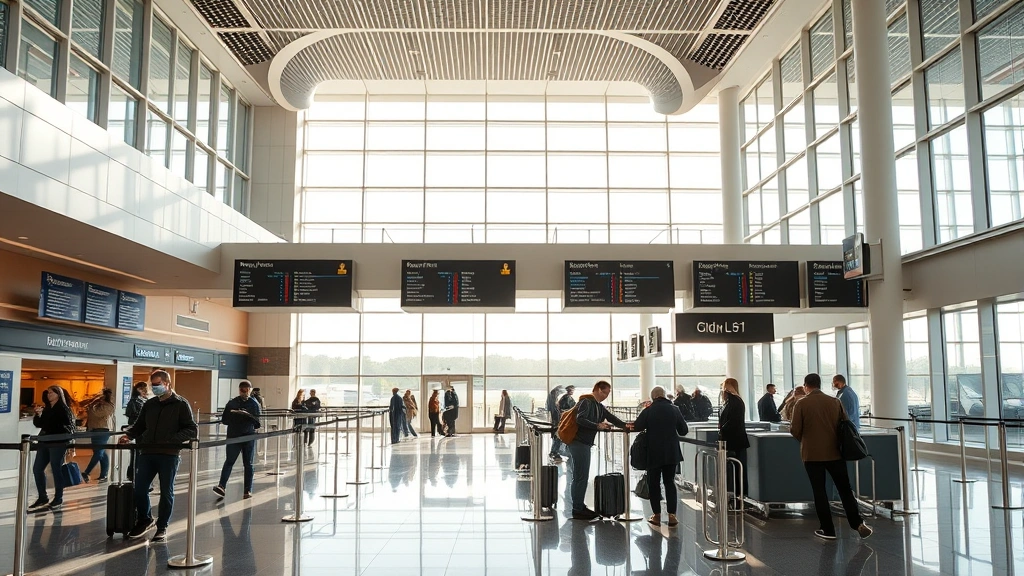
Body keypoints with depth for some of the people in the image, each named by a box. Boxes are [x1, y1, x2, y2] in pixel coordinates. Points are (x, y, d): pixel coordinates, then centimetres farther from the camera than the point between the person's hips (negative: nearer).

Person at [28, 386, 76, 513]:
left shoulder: (63, 408, -6)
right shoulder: (46, 409, 15)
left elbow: (69, 425, -11)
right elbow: (37, 424, 13)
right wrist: (38, 415, -4)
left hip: (58, 443, -8)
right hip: (45, 442, 8)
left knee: (56, 470, -2)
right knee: (37, 469, 9)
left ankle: (58, 499, 8)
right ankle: (42, 498, 19)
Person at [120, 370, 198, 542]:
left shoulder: (181, 404, -2)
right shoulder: (149, 405, 14)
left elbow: (192, 430, -6)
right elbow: (139, 426, 19)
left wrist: (173, 439, -20)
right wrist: (128, 435, -1)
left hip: (169, 455, -5)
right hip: (147, 453, 5)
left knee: (166, 492, 4)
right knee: (139, 489, 5)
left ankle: (162, 527, 17)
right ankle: (144, 520, 28)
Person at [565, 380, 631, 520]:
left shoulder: (599, 406, 17)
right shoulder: (586, 402, -12)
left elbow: (610, 417, 13)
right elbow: (580, 419, -23)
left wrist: (625, 425, -2)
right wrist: (598, 426, -22)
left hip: (585, 443, 10)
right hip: (578, 442, -10)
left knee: (582, 477, 15)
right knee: (580, 477, -6)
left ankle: (579, 506, 23)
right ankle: (578, 510, 0)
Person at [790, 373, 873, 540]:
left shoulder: (802, 404, -8)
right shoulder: (835, 402, 2)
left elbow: (795, 431, -10)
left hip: (812, 454, -3)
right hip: (835, 452, 3)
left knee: (819, 492, 5)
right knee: (845, 490, 11)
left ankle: (828, 530, 7)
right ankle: (858, 524, 4)